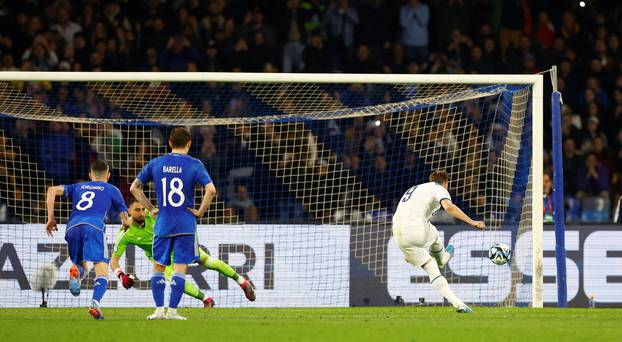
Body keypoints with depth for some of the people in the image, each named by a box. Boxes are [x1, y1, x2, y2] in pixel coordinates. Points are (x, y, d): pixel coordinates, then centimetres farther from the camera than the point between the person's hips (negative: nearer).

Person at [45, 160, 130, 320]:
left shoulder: (78, 187, 32)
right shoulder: (111, 190, 25)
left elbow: (52, 190, 16)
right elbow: (126, 221, 25)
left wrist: (50, 219, 15)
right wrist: (128, 220, 50)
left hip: (73, 227, 3)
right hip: (94, 226, -3)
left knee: (83, 267, 19)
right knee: (102, 272, -8)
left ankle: (76, 271, -19)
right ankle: (95, 303, -35)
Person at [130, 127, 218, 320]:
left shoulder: (155, 164, 5)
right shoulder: (194, 165, -5)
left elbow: (134, 188, 9)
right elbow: (211, 190, -17)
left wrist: (150, 208, 13)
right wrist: (200, 211, -5)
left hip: (162, 225, 2)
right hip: (186, 225, -2)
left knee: (158, 267, 13)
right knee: (180, 268, 1)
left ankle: (159, 310, 7)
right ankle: (172, 311, -3)